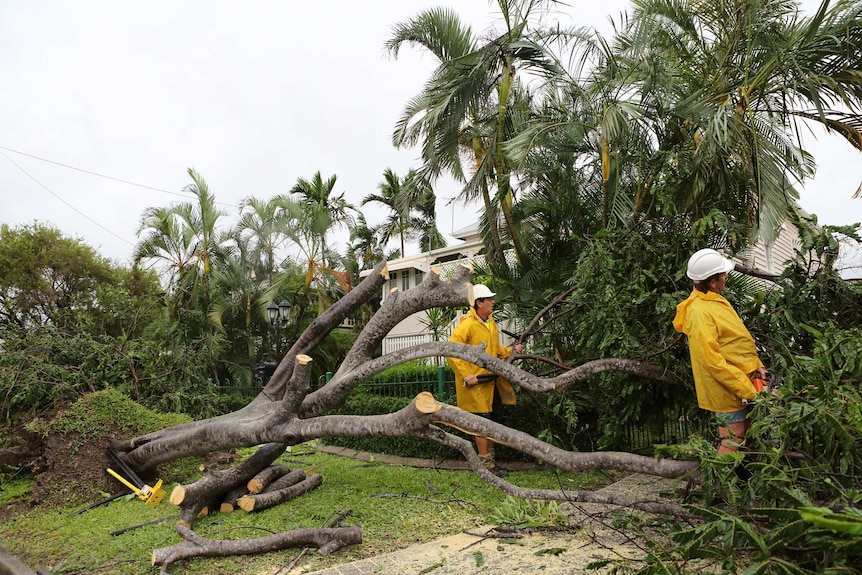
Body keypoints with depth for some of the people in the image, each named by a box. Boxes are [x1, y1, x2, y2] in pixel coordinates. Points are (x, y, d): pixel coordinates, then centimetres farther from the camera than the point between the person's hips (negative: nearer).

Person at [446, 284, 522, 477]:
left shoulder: (491, 323, 10)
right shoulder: (467, 324, -17)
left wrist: (510, 351, 6)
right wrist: (465, 375, -23)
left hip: (492, 383, 9)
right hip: (477, 384, -9)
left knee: (495, 421, 15)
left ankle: (491, 461, 29)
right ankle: (485, 464, 13)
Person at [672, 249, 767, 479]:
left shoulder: (714, 300, 8)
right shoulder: (700, 312, -25)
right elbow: (712, 361, -28)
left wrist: (756, 365, 6)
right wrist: (746, 389, -24)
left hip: (741, 381, 10)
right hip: (728, 388, -10)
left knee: (741, 434, 23)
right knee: (732, 439, -1)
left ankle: (741, 475, 40)